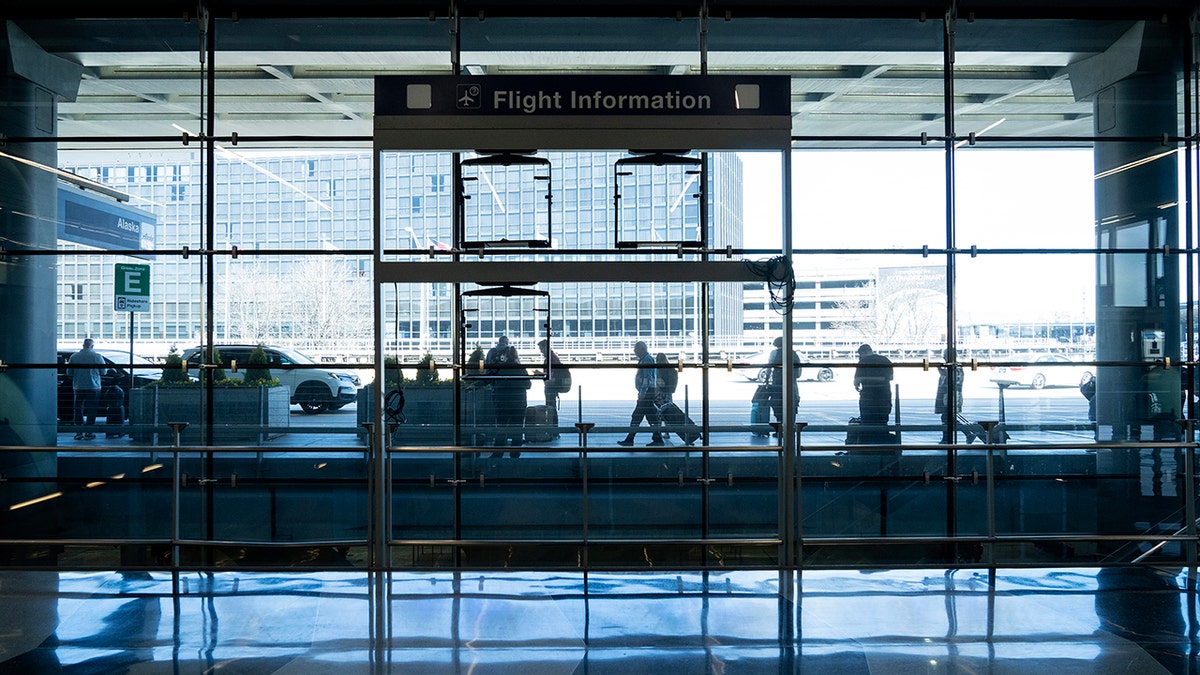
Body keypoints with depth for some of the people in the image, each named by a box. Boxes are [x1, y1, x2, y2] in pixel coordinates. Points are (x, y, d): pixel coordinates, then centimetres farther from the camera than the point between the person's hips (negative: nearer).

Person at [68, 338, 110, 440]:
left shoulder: (74, 356, 1)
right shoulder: (97, 357, -7)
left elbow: (69, 372, 7)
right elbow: (104, 372, 0)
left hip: (78, 387, 2)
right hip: (93, 387, -2)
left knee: (78, 409, 10)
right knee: (91, 411, 3)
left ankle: (79, 432, 9)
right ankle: (88, 433, 3)